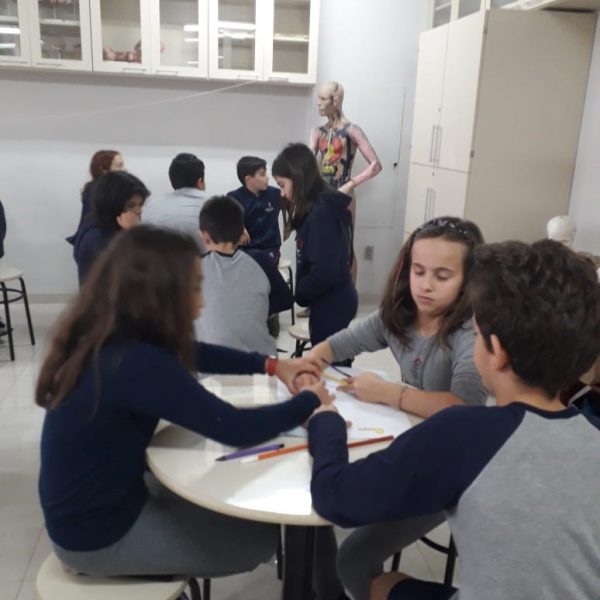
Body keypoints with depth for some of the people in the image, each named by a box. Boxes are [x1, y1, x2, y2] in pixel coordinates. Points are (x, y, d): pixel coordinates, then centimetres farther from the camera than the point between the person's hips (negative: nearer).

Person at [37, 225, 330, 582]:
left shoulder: (108, 340, -6)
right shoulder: (135, 363, -34)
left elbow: (191, 355, 9)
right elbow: (236, 429, -29)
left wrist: (271, 365, 2)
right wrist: (311, 401, -13)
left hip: (92, 502, 8)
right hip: (99, 536, -8)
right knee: (262, 537, 6)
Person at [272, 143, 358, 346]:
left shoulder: (321, 214, -21)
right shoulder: (323, 207, 9)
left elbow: (324, 273, -28)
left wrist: (298, 294, -10)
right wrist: (302, 293, 7)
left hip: (330, 305, -10)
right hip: (335, 301, 10)